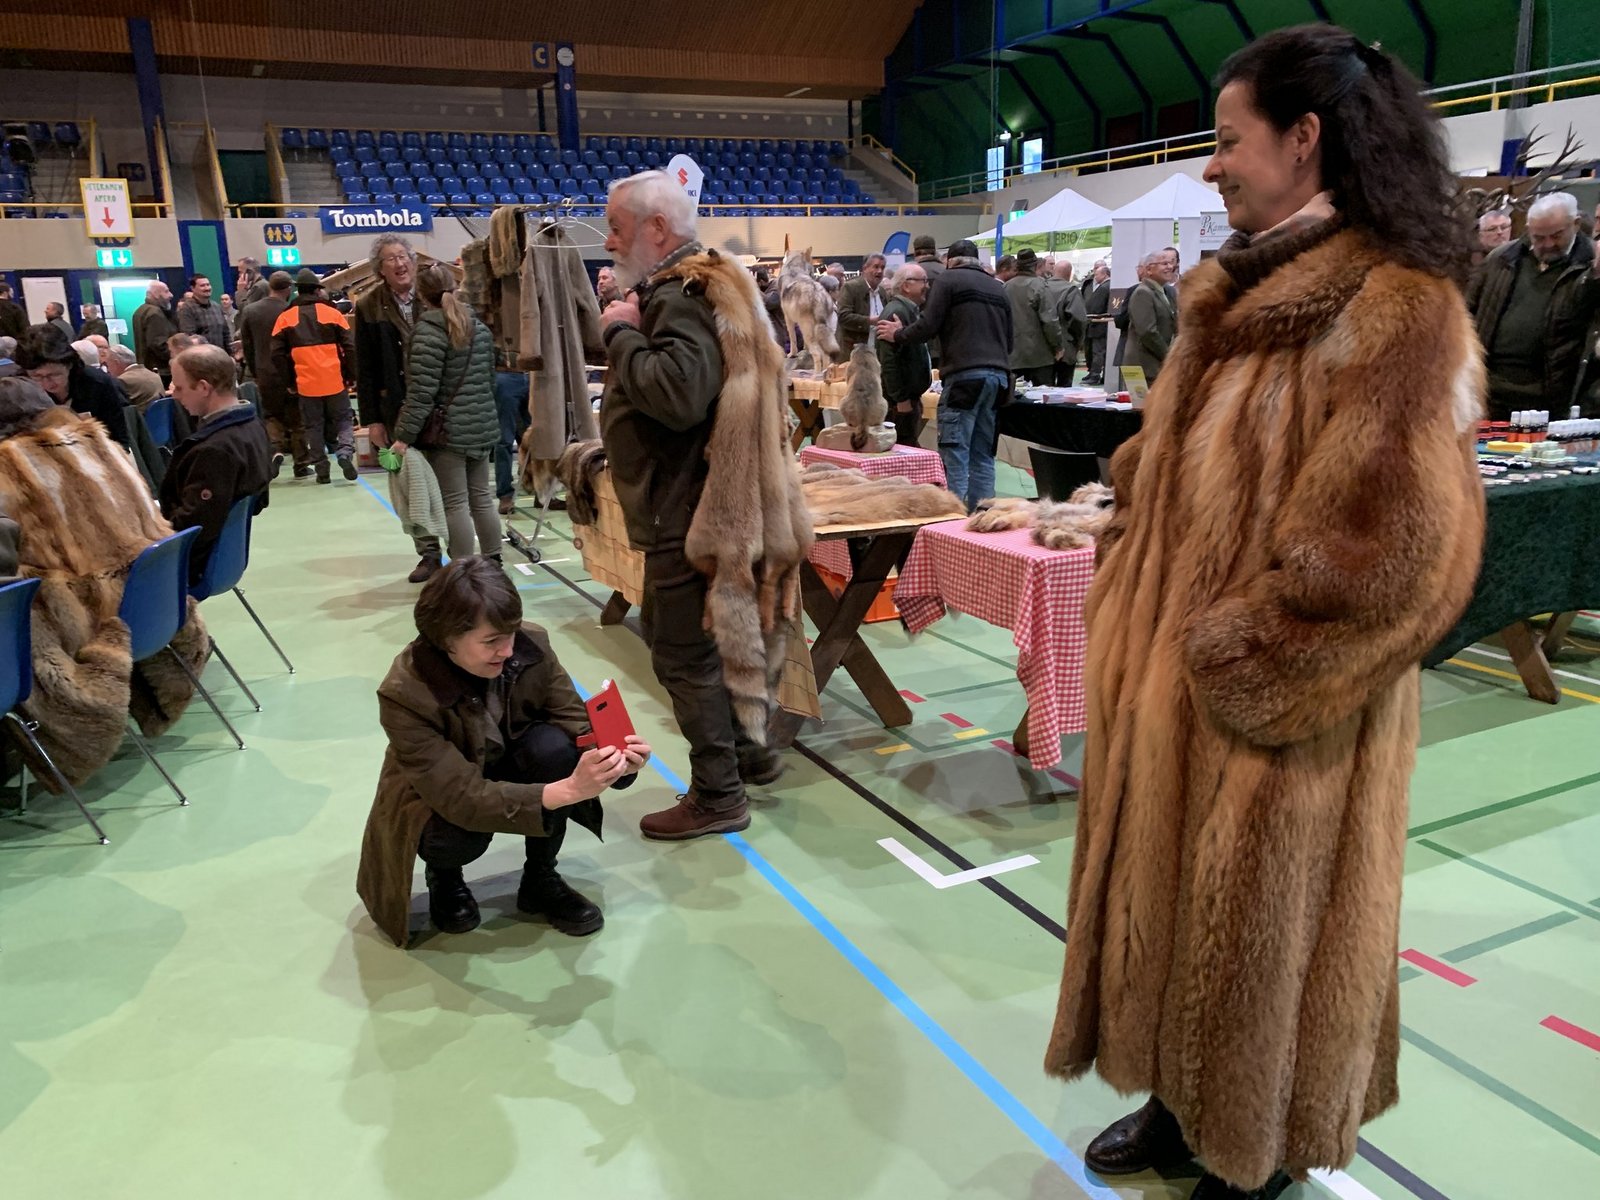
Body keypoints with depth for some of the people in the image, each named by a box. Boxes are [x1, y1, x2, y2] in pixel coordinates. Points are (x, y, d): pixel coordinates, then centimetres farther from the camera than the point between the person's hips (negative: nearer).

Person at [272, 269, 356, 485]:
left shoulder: (285, 318, 4)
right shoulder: (332, 313, 0)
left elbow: (278, 354, 1)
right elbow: (349, 348, -3)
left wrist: (288, 382, 9)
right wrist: (350, 377, 5)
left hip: (306, 384, 1)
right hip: (335, 382, -1)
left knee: (314, 426, 10)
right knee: (343, 420, 13)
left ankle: (322, 470, 9)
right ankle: (345, 452, -11)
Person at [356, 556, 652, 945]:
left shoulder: (531, 646, -22)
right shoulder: (405, 693, -33)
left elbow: (576, 723, -16)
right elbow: (462, 797, -37)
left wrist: (615, 759, -41)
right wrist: (568, 790, -49)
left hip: (507, 769, 3)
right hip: (438, 801, -3)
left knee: (554, 744, -28)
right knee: (461, 832, -36)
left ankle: (540, 880, -6)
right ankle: (443, 875, 4)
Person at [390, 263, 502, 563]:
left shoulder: (428, 331, -12)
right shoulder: (479, 327, 10)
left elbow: (422, 391, -17)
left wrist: (405, 434, -14)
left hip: (447, 430, -7)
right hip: (482, 426, 7)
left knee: (455, 504, -2)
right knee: (482, 498, 14)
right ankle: (493, 561, 21)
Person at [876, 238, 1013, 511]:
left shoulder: (950, 280, 3)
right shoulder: (998, 287, 22)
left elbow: (928, 327, -4)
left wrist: (898, 334, 13)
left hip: (965, 375, -6)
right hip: (998, 375, 7)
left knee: (954, 453, -7)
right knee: (983, 455, 9)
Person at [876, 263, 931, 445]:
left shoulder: (911, 311, 18)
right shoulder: (896, 312, -15)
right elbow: (889, 360, -23)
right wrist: (901, 399, -22)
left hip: (909, 396, 10)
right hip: (899, 401, -10)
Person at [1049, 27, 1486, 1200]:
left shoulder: (1396, 310, -17)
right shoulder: (1247, 296, 10)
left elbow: (1388, 553, -24)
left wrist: (1240, 668, -17)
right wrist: (1135, 612, 7)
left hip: (1271, 721, -8)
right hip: (1173, 684, 8)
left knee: (1258, 937, 11)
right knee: (1170, 901, 19)